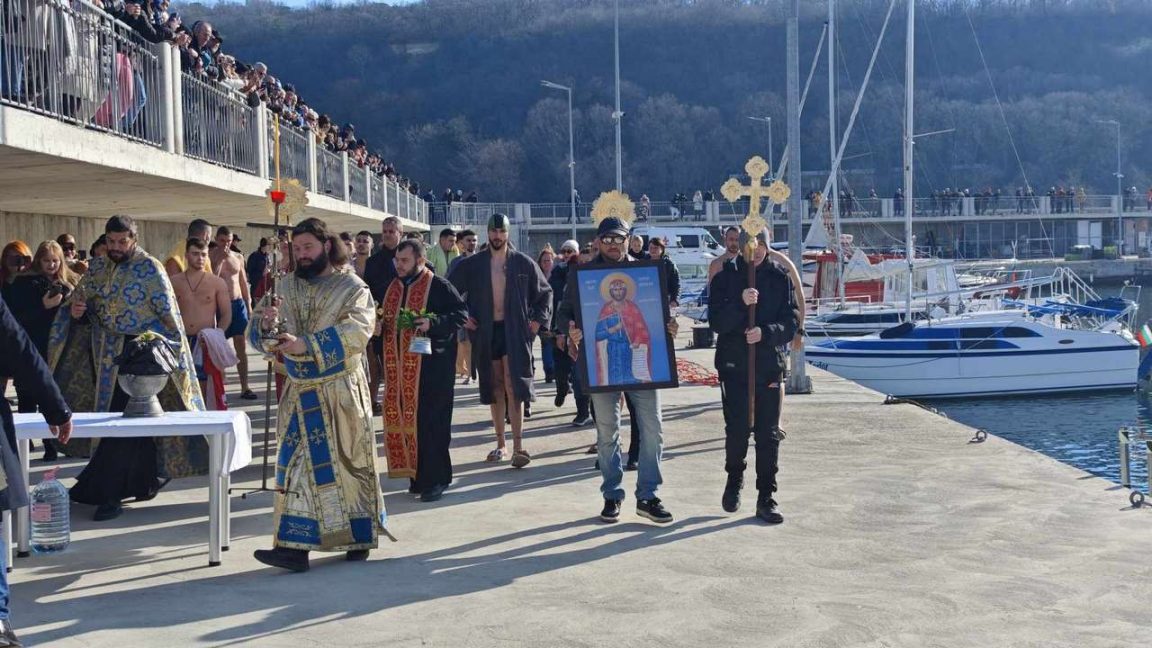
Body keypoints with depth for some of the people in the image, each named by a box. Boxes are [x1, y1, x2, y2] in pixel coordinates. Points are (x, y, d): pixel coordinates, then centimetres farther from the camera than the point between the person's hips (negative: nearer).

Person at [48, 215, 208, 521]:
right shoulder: (98, 267, 8)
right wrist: (75, 310, -7)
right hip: (106, 352, 5)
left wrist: (175, 355, -12)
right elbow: (80, 300, 16)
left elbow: (168, 314, -7)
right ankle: (145, 480, 26)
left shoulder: (150, 268, -7)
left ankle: (108, 493, -4)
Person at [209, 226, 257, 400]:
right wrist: (220, 259, -16)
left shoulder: (238, 258, 11)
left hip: (238, 304, 4)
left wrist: (249, 306, 12)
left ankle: (245, 388, 5)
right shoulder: (210, 257, -4)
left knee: (242, 347, 3)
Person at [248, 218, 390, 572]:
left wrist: (306, 345, -30)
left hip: (340, 392, -3)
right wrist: (266, 323, -20)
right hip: (299, 393, 4)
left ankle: (359, 537, 19)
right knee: (297, 466, 2)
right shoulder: (286, 287, 7)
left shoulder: (352, 287, -5)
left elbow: (357, 331, -21)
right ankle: (295, 547, 7)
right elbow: (258, 335, 4)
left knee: (348, 461, 5)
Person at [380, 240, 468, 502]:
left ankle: (434, 478, 1)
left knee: (429, 420, -6)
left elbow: (461, 314, -10)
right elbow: (385, 320, 26)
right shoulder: (393, 287, 15)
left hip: (430, 365, -6)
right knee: (403, 419, 6)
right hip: (399, 367, 7)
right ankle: (418, 474, 17)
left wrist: (432, 323, -23)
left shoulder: (438, 286, -5)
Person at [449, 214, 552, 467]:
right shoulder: (472, 264, 3)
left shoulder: (523, 263, 1)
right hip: (486, 332, 2)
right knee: (495, 388, 9)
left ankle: (518, 447, -12)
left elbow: (545, 292, 11)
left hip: (515, 330, -2)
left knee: (513, 386, -10)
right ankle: (500, 444, 17)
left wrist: (539, 319, 1)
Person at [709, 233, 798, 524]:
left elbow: (792, 323, 0)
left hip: (770, 365, 1)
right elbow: (716, 322, -8)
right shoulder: (726, 276, 0)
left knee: (768, 434, 3)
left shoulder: (781, 277, 3)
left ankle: (766, 499, 11)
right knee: (736, 430, 4)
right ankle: (734, 479, 31)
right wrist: (740, 303, -24)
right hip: (734, 365, -1)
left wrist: (765, 332, -18)